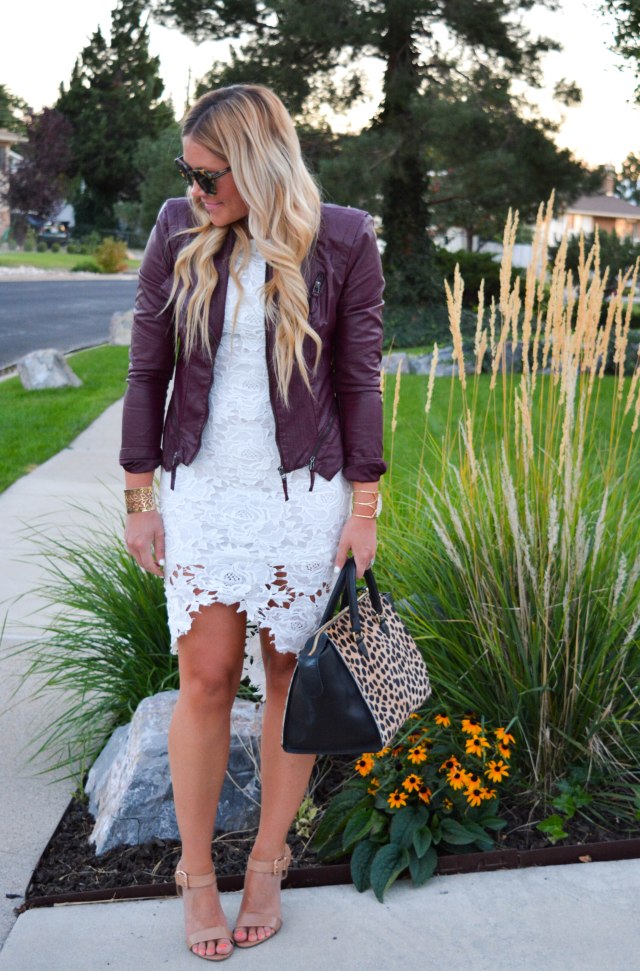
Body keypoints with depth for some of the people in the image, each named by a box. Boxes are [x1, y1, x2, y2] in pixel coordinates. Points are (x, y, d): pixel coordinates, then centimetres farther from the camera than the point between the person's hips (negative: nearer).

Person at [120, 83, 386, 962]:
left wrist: (364, 510, -3)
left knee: (290, 679, 8)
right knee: (206, 680, 2)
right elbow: (147, 372, 3)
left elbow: (361, 382, -2)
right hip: (203, 491, 1)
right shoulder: (179, 235, -2)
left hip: (304, 495, -1)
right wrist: (139, 501, 3)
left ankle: (267, 863, 27)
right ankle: (197, 873, 21)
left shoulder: (342, 243, -6)